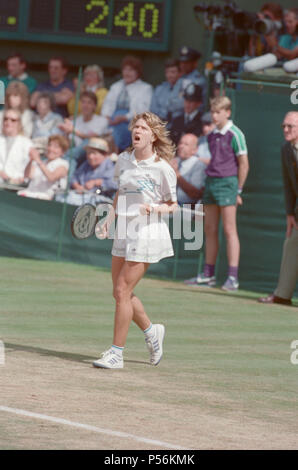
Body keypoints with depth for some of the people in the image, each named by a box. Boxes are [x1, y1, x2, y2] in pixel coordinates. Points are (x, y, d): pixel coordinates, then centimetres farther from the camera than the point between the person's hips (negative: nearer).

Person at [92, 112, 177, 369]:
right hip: (125, 231, 7)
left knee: (122, 292, -9)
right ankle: (151, 331, 34)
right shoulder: (124, 160, 7)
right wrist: (110, 219, 9)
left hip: (147, 233, -7)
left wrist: (154, 208, -21)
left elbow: (172, 206, -2)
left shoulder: (162, 168, -10)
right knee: (121, 293, 10)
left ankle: (116, 353, -2)